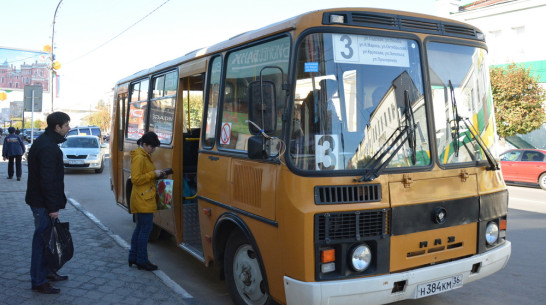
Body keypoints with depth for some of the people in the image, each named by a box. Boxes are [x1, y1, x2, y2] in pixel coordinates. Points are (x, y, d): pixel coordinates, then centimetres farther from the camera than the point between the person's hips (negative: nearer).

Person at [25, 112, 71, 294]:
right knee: (42, 239, -2)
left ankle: (47, 272, 33)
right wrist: (52, 207, -22)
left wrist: (53, 204, 21)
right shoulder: (48, 147, -21)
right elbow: (47, 180, -25)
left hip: (39, 200, 11)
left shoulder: (45, 142, 13)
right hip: (43, 203, -11)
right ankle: (39, 282, 7)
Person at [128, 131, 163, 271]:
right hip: (144, 199, -11)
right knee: (145, 229, -5)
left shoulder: (145, 156, 16)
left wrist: (156, 174, 10)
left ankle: (133, 257, 25)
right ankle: (142, 261, 3)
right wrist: (153, 174, -19)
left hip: (143, 199, 11)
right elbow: (136, 179, -20)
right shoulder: (139, 158, -16)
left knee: (140, 228, 16)